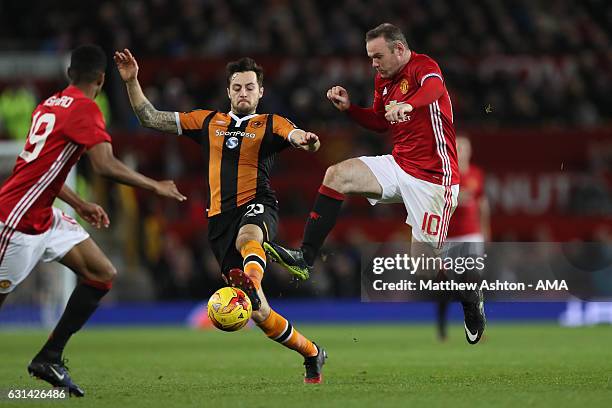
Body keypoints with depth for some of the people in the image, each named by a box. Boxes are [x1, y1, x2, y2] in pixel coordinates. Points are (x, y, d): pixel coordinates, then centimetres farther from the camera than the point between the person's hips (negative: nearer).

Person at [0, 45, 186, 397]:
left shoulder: (50, 104, 14)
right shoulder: (85, 108, -13)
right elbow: (106, 165, -24)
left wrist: (80, 205, 22)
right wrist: (155, 186, -13)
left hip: (44, 215, 9)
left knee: (103, 274, 5)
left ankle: (49, 358, 6)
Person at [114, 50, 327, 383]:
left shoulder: (270, 124, 10)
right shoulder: (208, 121, 19)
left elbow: (297, 136, -11)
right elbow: (151, 118, 19)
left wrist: (306, 140, -35)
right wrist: (131, 82, 8)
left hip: (257, 206, -3)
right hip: (220, 216, 3)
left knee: (247, 237, -43)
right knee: (258, 313, -3)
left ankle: (252, 283, -74)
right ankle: (311, 354, 15)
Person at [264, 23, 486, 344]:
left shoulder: (423, 67, -14)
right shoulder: (384, 79, 11)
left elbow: (434, 87, -39)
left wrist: (407, 104, -62)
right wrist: (349, 107, 7)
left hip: (432, 176, -7)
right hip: (398, 165, 7)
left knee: (425, 256, -4)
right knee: (337, 175, -12)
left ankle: (471, 299, 24)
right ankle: (305, 257, -14)